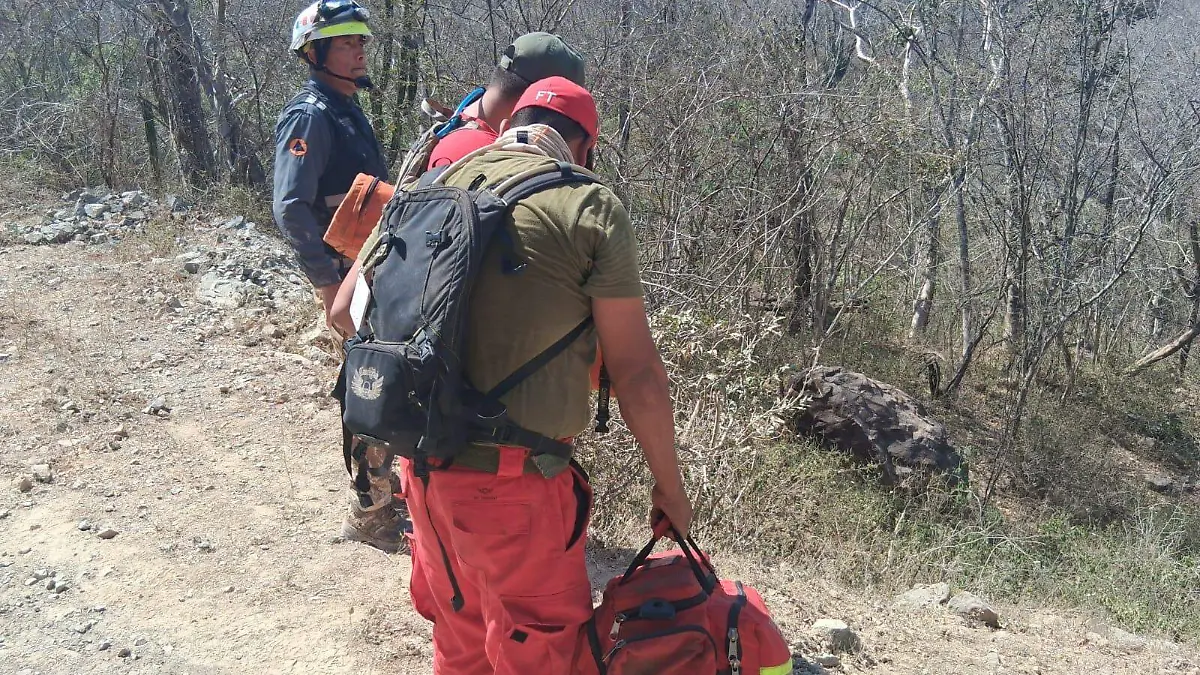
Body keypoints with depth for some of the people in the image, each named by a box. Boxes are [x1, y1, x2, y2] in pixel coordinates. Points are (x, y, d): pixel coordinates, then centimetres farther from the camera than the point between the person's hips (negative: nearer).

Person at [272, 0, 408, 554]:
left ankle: (379, 481, 31)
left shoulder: (347, 109, 15)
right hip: (344, 275, -9)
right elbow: (291, 209, -20)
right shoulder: (309, 117, -14)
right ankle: (371, 513, 5)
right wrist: (330, 283, -22)